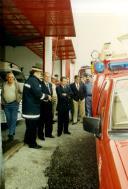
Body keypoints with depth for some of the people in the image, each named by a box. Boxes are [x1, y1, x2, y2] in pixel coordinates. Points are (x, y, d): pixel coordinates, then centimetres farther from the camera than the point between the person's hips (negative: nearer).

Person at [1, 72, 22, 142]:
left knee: (13, 119, -4)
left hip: (14, 104, -3)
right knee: (8, 120, 10)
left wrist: (18, 100, -2)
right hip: (6, 104, 3)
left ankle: (11, 134, 1)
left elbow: (21, 93, 5)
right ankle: (12, 131, 27)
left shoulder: (16, 84, -2)